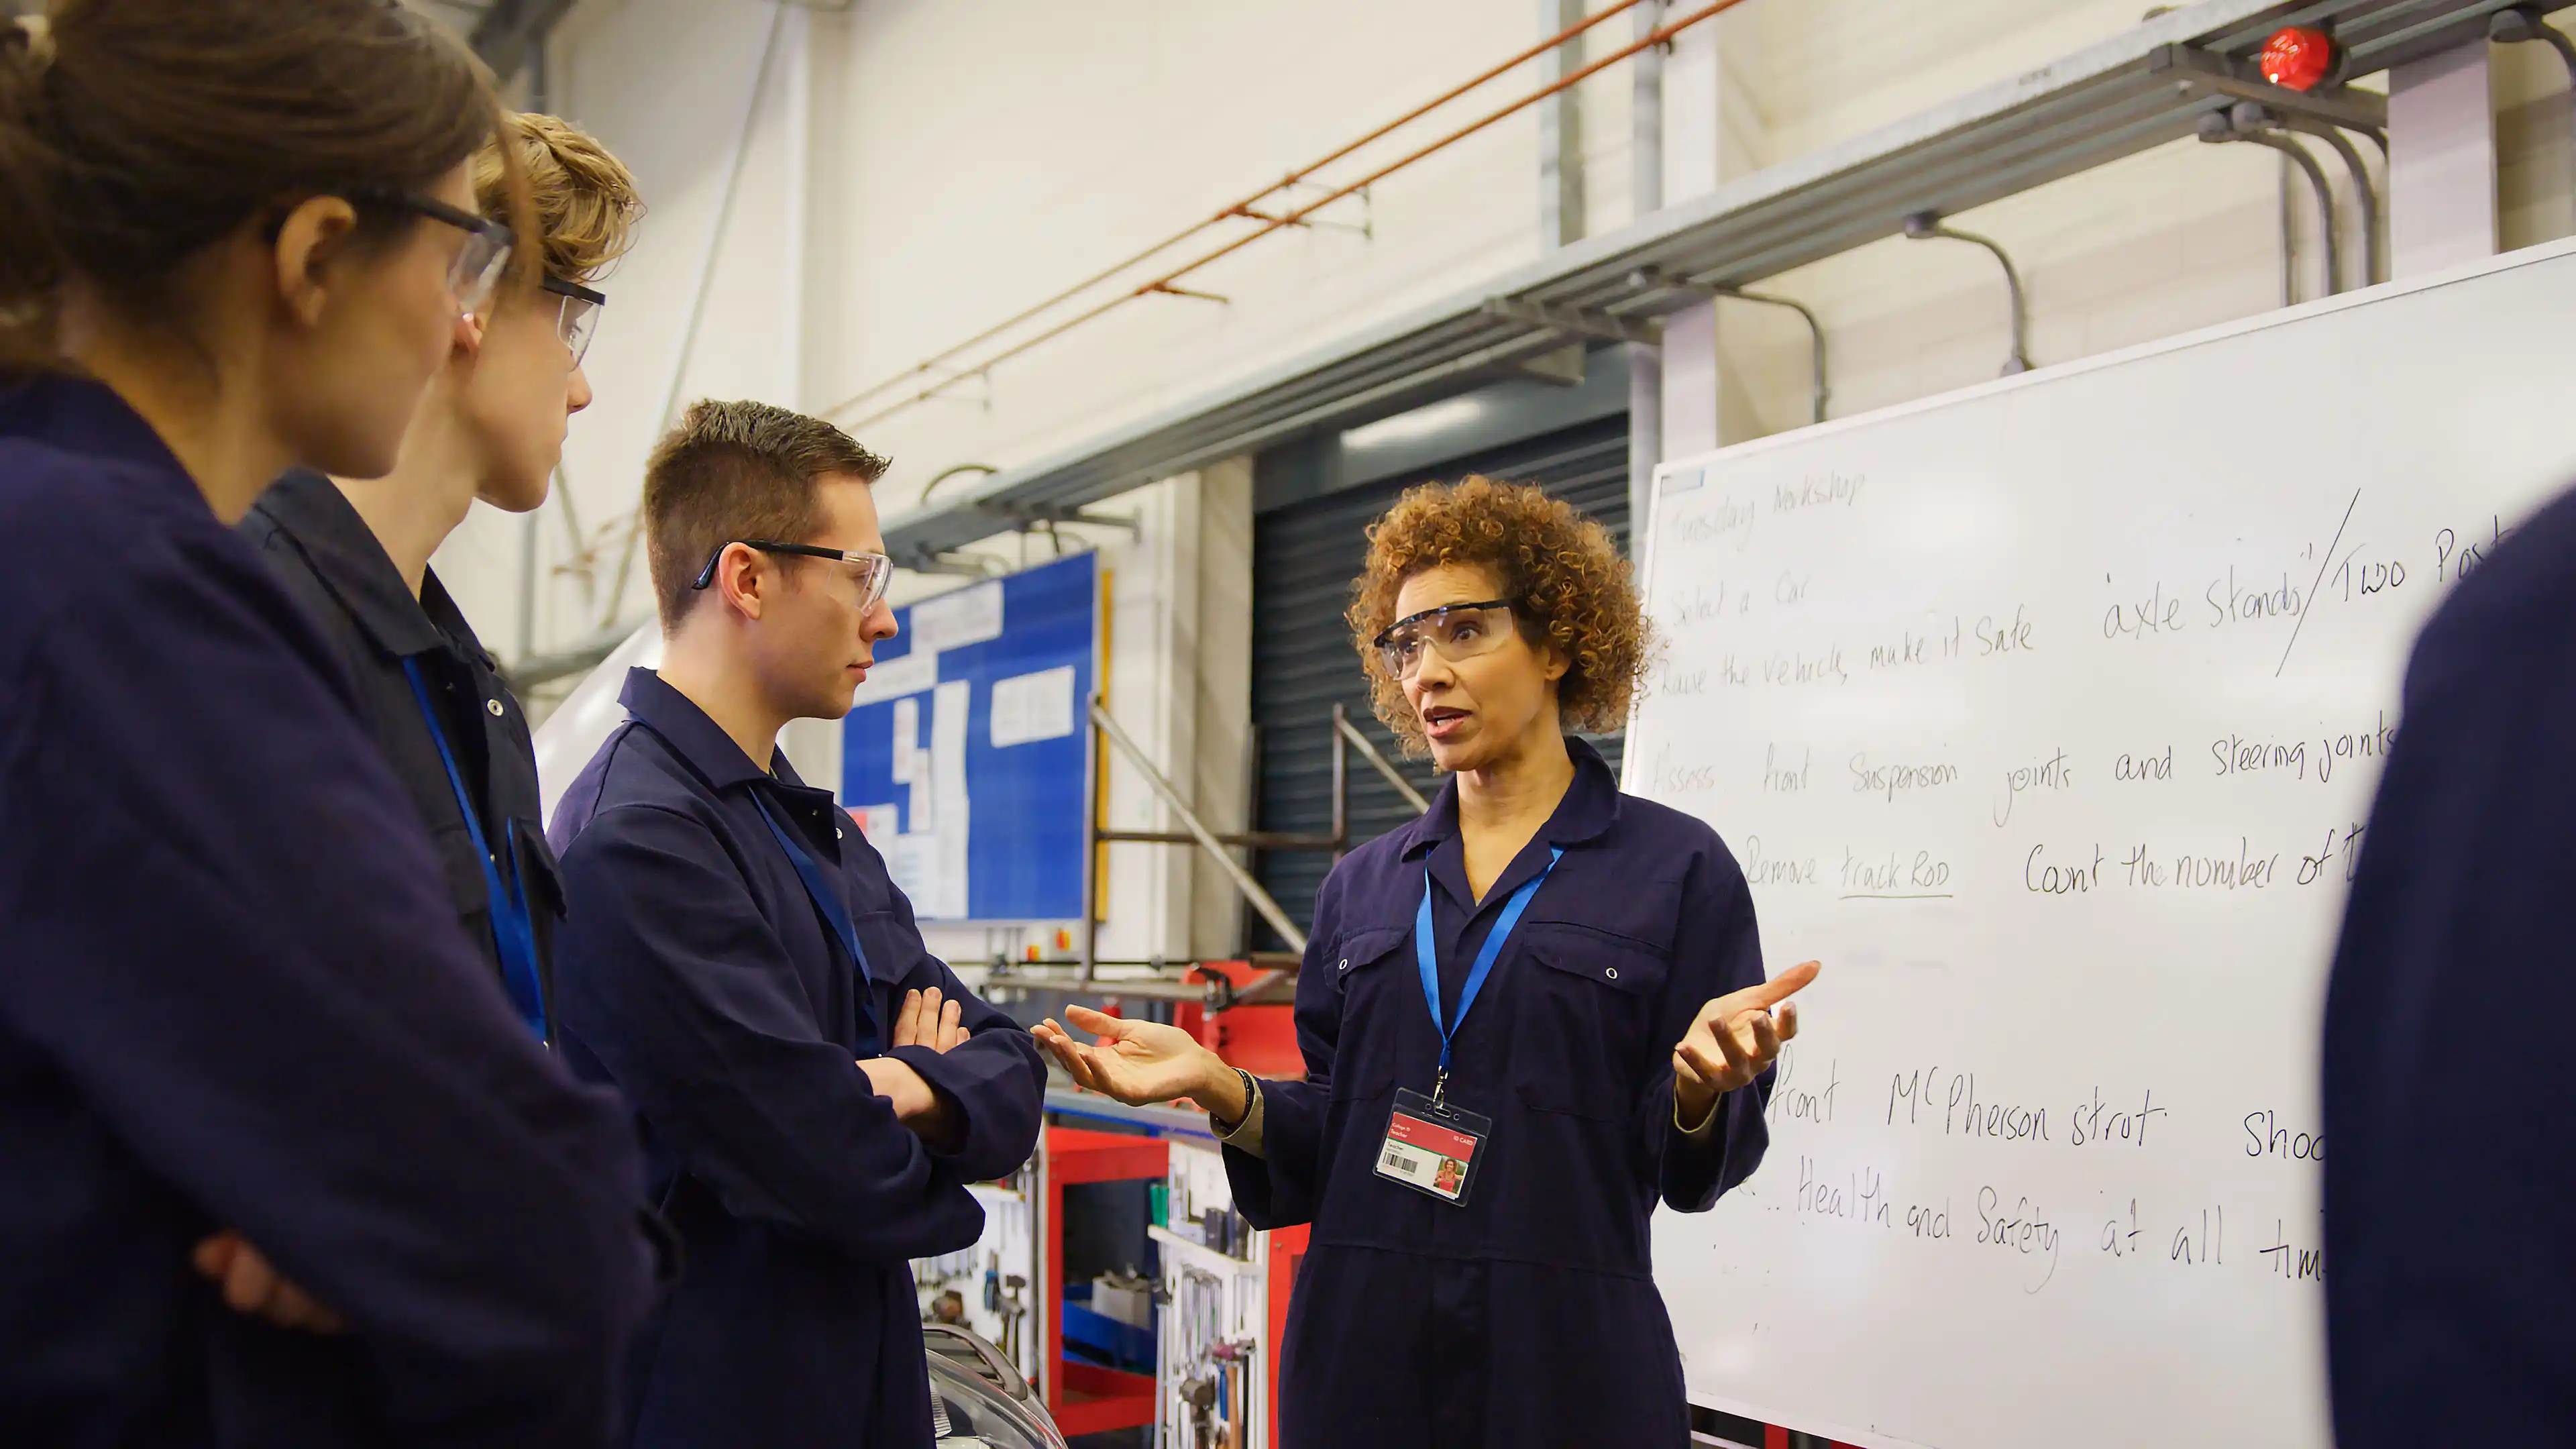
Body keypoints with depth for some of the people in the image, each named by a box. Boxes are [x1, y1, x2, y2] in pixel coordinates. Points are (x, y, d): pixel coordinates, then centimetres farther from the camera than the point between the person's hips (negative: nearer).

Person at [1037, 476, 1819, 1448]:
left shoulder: (1677, 868, -4)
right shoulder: (1364, 886, 8)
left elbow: (1687, 1168, -4)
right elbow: (1333, 1141, 7)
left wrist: (1700, 1082, -25)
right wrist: (1217, 1086, -10)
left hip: (1566, 1358, -3)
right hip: (1360, 1353, 4)